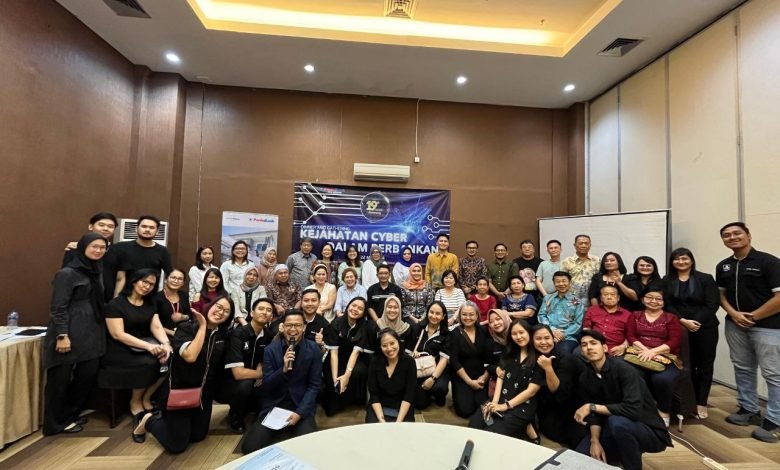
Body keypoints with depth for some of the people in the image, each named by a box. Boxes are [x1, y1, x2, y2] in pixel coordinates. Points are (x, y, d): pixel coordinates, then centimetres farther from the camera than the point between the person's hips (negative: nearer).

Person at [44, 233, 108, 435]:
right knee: (61, 378, 7)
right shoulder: (67, 274, -11)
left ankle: (70, 415, 28)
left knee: (89, 374, 9)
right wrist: (62, 335, -19)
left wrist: (101, 331, 17)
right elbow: (58, 308, -14)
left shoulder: (97, 271, 11)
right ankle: (56, 423, 22)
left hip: (92, 333, 7)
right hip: (70, 333, -7)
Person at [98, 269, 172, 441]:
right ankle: (136, 403, -3)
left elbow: (156, 327, 1)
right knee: (149, 363, -30)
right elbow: (118, 334, -16)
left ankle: (146, 399, -1)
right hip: (121, 350, -5)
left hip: (146, 345, 5)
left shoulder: (150, 304, 11)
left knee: (168, 358, -21)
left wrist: (166, 343, -20)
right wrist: (148, 346, -26)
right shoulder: (115, 304, -8)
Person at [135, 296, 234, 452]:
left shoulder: (223, 334, -2)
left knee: (198, 436, 16)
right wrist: (202, 326, -28)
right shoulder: (186, 328, -17)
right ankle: (149, 421, 26)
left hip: (204, 394, 6)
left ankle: (166, 419, 39)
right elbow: (190, 356, -33)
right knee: (177, 446, 0)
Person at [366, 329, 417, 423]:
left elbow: (409, 396, -11)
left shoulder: (409, 361, -11)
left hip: (403, 409, -1)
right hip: (378, 408, 1)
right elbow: (374, 395, -6)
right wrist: (381, 419, -18)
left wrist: (399, 421, -20)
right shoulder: (375, 362, -7)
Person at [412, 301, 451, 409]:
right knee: (420, 404, -10)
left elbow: (444, 358, -10)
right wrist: (413, 351, -12)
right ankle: (428, 394, 26)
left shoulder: (446, 334, -2)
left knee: (439, 387, -32)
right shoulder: (418, 328, 4)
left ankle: (439, 396, 7)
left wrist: (433, 378, -21)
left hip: (437, 370, -2)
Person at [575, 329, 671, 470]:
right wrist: (595, 441, -17)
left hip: (650, 431, -6)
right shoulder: (584, 378, -5)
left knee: (616, 422, -37)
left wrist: (592, 407, -29)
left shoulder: (624, 369, -24)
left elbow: (633, 410, -33)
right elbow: (594, 415, -2)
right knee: (581, 453, -10)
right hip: (616, 429, 6)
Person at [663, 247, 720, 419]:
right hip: (680, 328, 1)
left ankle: (701, 403, 14)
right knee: (688, 365, 4)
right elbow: (667, 305, -1)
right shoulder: (667, 281, 4)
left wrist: (696, 322, -16)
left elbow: (712, 305, -7)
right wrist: (683, 321, -14)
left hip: (705, 328, -1)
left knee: (705, 365, 5)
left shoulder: (705, 279, -1)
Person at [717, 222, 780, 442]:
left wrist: (752, 316, -12)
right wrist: (733, 313, -5)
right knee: (743, 369, 14)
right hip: (735, 325, 6)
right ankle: (749, 409, 27)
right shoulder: (723, 266, 7)